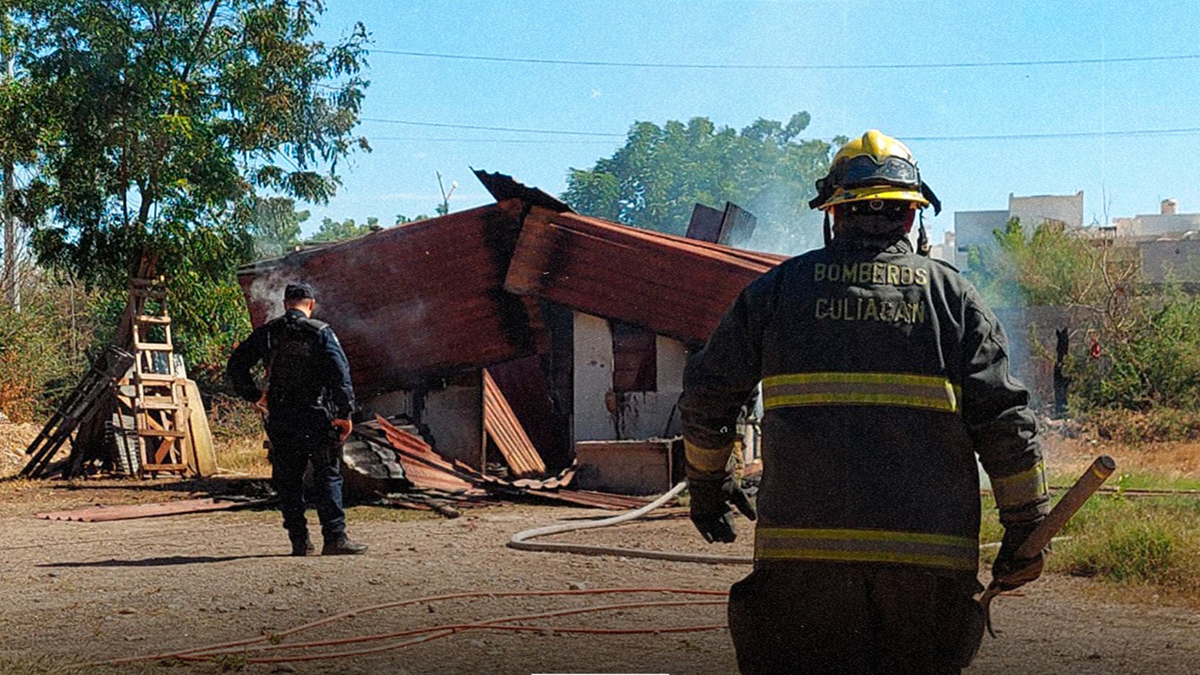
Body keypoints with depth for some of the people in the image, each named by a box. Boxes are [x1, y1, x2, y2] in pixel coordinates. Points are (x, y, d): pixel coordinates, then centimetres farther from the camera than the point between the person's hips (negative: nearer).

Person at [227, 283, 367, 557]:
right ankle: (335, 538, -3)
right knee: (328, 477, 3)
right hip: (316, 416, -3)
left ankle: (299, 541, 9)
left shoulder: (266, 333, 5)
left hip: (280, 418, 3)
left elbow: (235, 365, 6)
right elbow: (340, 372, -14)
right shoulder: (321, 333, -5)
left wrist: (253, 395, 17)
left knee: (288, 480, 10)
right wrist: (344, 413, -13)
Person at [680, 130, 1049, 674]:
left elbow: (707, 392, 14)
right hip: (929, 554, 1)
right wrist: (1025, 527, 10)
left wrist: (707, 483, 29)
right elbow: (1005, 421, 2)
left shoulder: (780, 288, 9)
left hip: (802, 546, 0)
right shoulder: (953, 296, 7)